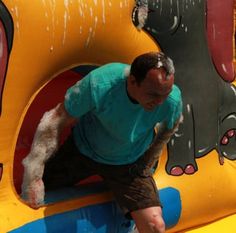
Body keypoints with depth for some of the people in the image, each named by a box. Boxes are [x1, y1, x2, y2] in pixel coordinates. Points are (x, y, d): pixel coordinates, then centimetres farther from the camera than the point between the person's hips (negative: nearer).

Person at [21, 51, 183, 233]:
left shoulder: (172, 100, -29)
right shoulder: (98, 85, -37)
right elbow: (55, 121, -24)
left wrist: (148, 163, 7)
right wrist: (33, 173, -21)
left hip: (128, 164, 1)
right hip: (84, 150, 0)